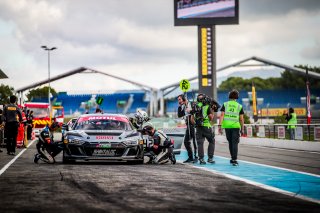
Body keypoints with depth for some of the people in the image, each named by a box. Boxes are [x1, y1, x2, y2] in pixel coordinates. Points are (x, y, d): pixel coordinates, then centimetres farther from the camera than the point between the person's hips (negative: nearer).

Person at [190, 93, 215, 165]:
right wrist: (212, 113, 17)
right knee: (211, 141, 11)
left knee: (200, 143, 4)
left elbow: (192, 119, 10)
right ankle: (210, 158, 6)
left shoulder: (195, 107, 9)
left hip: (198, 127, 3)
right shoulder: (207, 107, -4)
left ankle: (201, 159, -2)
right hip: (206, 126, -3)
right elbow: (211, 118, 0)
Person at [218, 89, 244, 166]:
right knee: (234, 143, -3)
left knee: (230, 142, 17)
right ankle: (234, 160, -13)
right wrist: (242, 129, 9)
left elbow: (222, 115, -5)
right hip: (235, 126, -2)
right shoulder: (239, 106, 3)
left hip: (227, 126, 2)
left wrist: (220, 126, -7)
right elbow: (241, 119, 1)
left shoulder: (225, 104, 5)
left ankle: (233, 158, 24)